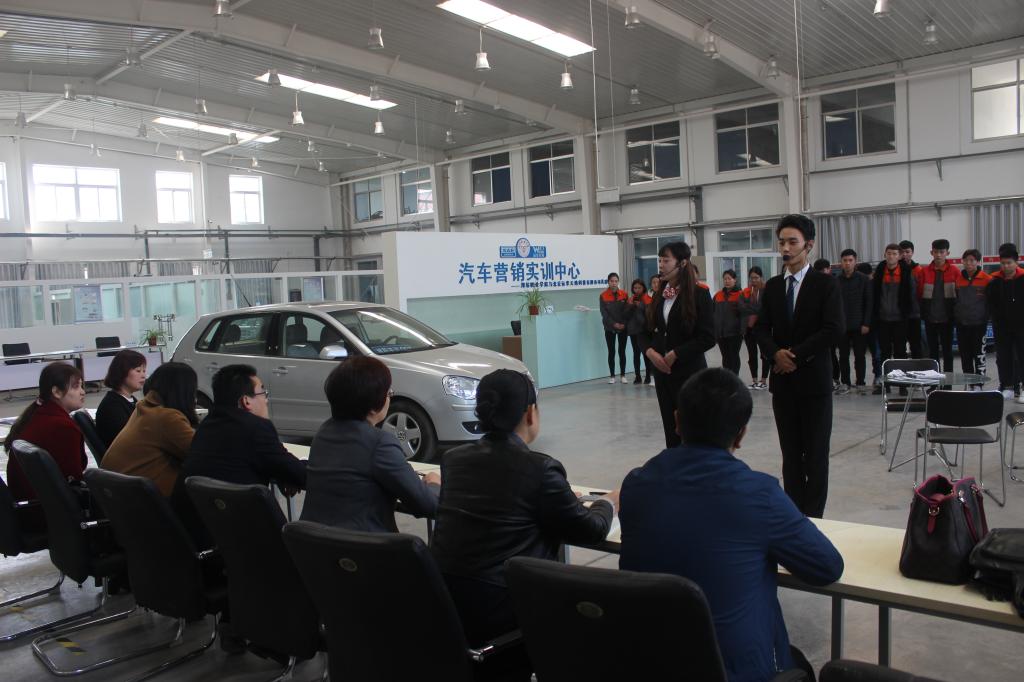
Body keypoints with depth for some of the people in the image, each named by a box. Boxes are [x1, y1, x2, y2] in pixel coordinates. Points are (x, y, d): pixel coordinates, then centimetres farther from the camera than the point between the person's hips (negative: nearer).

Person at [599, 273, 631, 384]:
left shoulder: (624, 294, 1)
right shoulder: (603, 296, -4)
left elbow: (627, 310, -1)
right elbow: (604, 313, -7)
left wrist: (624, 323, -13)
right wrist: (614, 324, -14)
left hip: (623, 327, 1)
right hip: (609, 328, -1)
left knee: (622, 351, 5)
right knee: (611, 352, 4)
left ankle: (623, 375, 11)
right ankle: (612, 376, 10)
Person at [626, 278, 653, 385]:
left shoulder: (647, 299, -4)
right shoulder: (631, 299, 12)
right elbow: (626, 315, 10)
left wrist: (639, 305, -18)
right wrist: (630, 306, -7)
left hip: (644, 329, -5)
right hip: (633, 329, 5)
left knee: (645, 352, -2)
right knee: (636, 353, 8)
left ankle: (648, 376, 4)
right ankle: (637, 377, 12)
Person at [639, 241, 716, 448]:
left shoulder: (698, 293, -9)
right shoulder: (659, 295, 10)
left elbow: (708, 338, -14)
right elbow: (646, 331, 13)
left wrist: (676, 354, -14)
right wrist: (650, 351, -6)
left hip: (690, 372, -6)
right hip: (662, 371, 6)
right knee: (671, 430, 10)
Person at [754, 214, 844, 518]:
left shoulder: (825, 283, -4)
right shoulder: (772, 286, 9)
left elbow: (834, 329, -14)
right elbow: (762, 328, 7)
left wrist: (797, 356, -15)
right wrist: (776, 353, -12)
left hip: (814, 379, -4)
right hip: (782, 379, 4)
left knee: (816, 453, 2)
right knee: (790, 452, 10)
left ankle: (813, 516, 10)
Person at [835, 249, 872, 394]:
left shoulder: (864, 280, 0)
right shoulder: (836, 281, 5)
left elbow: (868, 303, -2)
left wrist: (866, 323, -8)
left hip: (859, 325, -2)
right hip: (841, 325, 2)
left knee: (860, 355, 4)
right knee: (843, 356, 5)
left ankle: (860, 383, 14)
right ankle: (845, 383, 14)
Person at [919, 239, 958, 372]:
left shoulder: (954, 272, -2)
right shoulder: (924, 272, 1)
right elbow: (919, 294, 2)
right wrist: (923, 313, -2)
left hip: (947, 317, -1)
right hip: (930, 318, 1)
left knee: (947, 349, 5)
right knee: (932, 349, 9)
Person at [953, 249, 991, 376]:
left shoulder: (987, 279, -5)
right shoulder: (958, 278, 7)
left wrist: (986, 318, -4)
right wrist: (955, 317, 9)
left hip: (978, 323, -4)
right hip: (962, 324, 4)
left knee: (979, 354, -1)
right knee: (965, 356, 8)